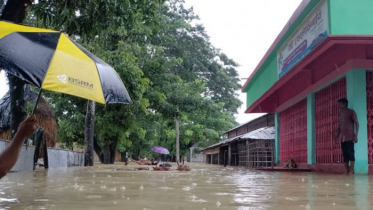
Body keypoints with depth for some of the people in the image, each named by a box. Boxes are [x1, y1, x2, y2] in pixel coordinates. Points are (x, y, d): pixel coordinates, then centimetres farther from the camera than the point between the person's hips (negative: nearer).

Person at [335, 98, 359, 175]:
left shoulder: (351, 112, 2)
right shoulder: (340, 114, 19)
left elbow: (356, 123, -3)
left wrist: (355, 135, -13)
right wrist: (336, 136, 12)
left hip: (349, 136, -6)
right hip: (342, 137, 6)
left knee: (350, 153, -9)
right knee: (345, 154, 3)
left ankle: (351, 171, -9)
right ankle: (347, 171, 4)